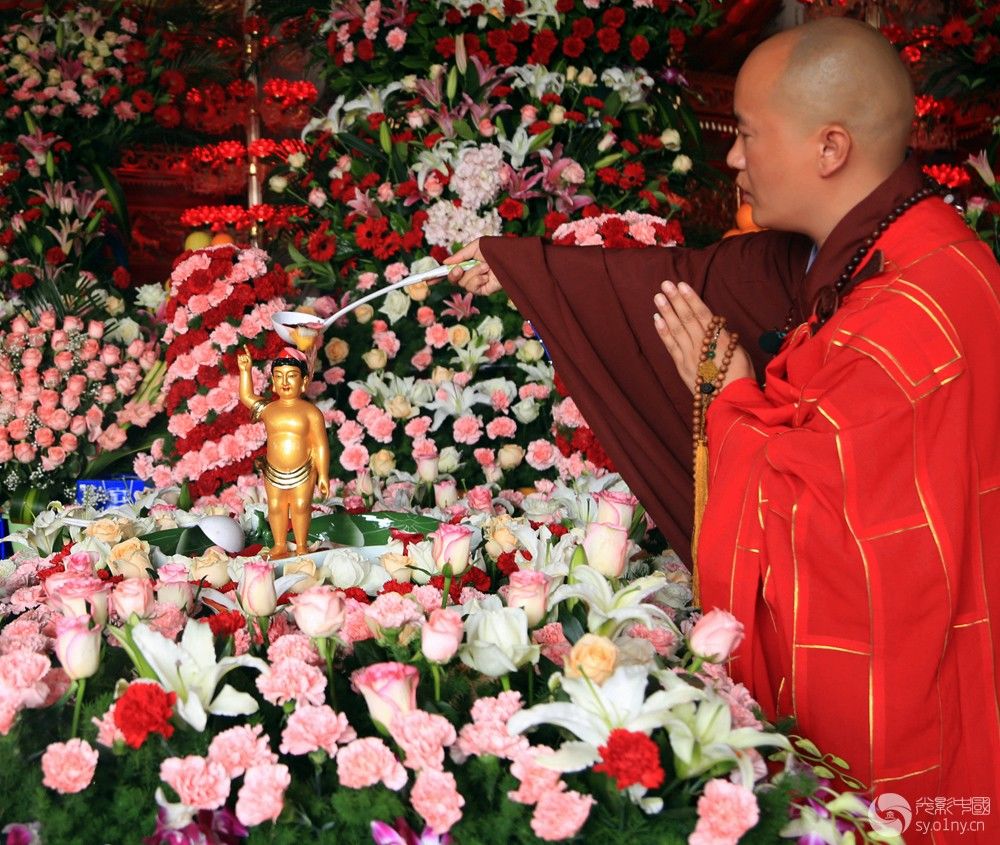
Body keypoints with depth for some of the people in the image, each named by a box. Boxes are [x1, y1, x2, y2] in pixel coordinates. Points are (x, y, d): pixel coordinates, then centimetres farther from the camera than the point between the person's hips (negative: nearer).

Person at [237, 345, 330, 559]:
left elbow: (321, 446, -9)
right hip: (273, 473, 3)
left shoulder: (311, 412, -10)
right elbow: (247, 397, 16)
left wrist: (323, 475, -10)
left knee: (301, 506, 7)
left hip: (304, 471, -3)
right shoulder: (268, 409, 1)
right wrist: (246, 371, 7)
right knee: (276, 507, 11)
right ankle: (280, 545, 27)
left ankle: (301, 545, 23)